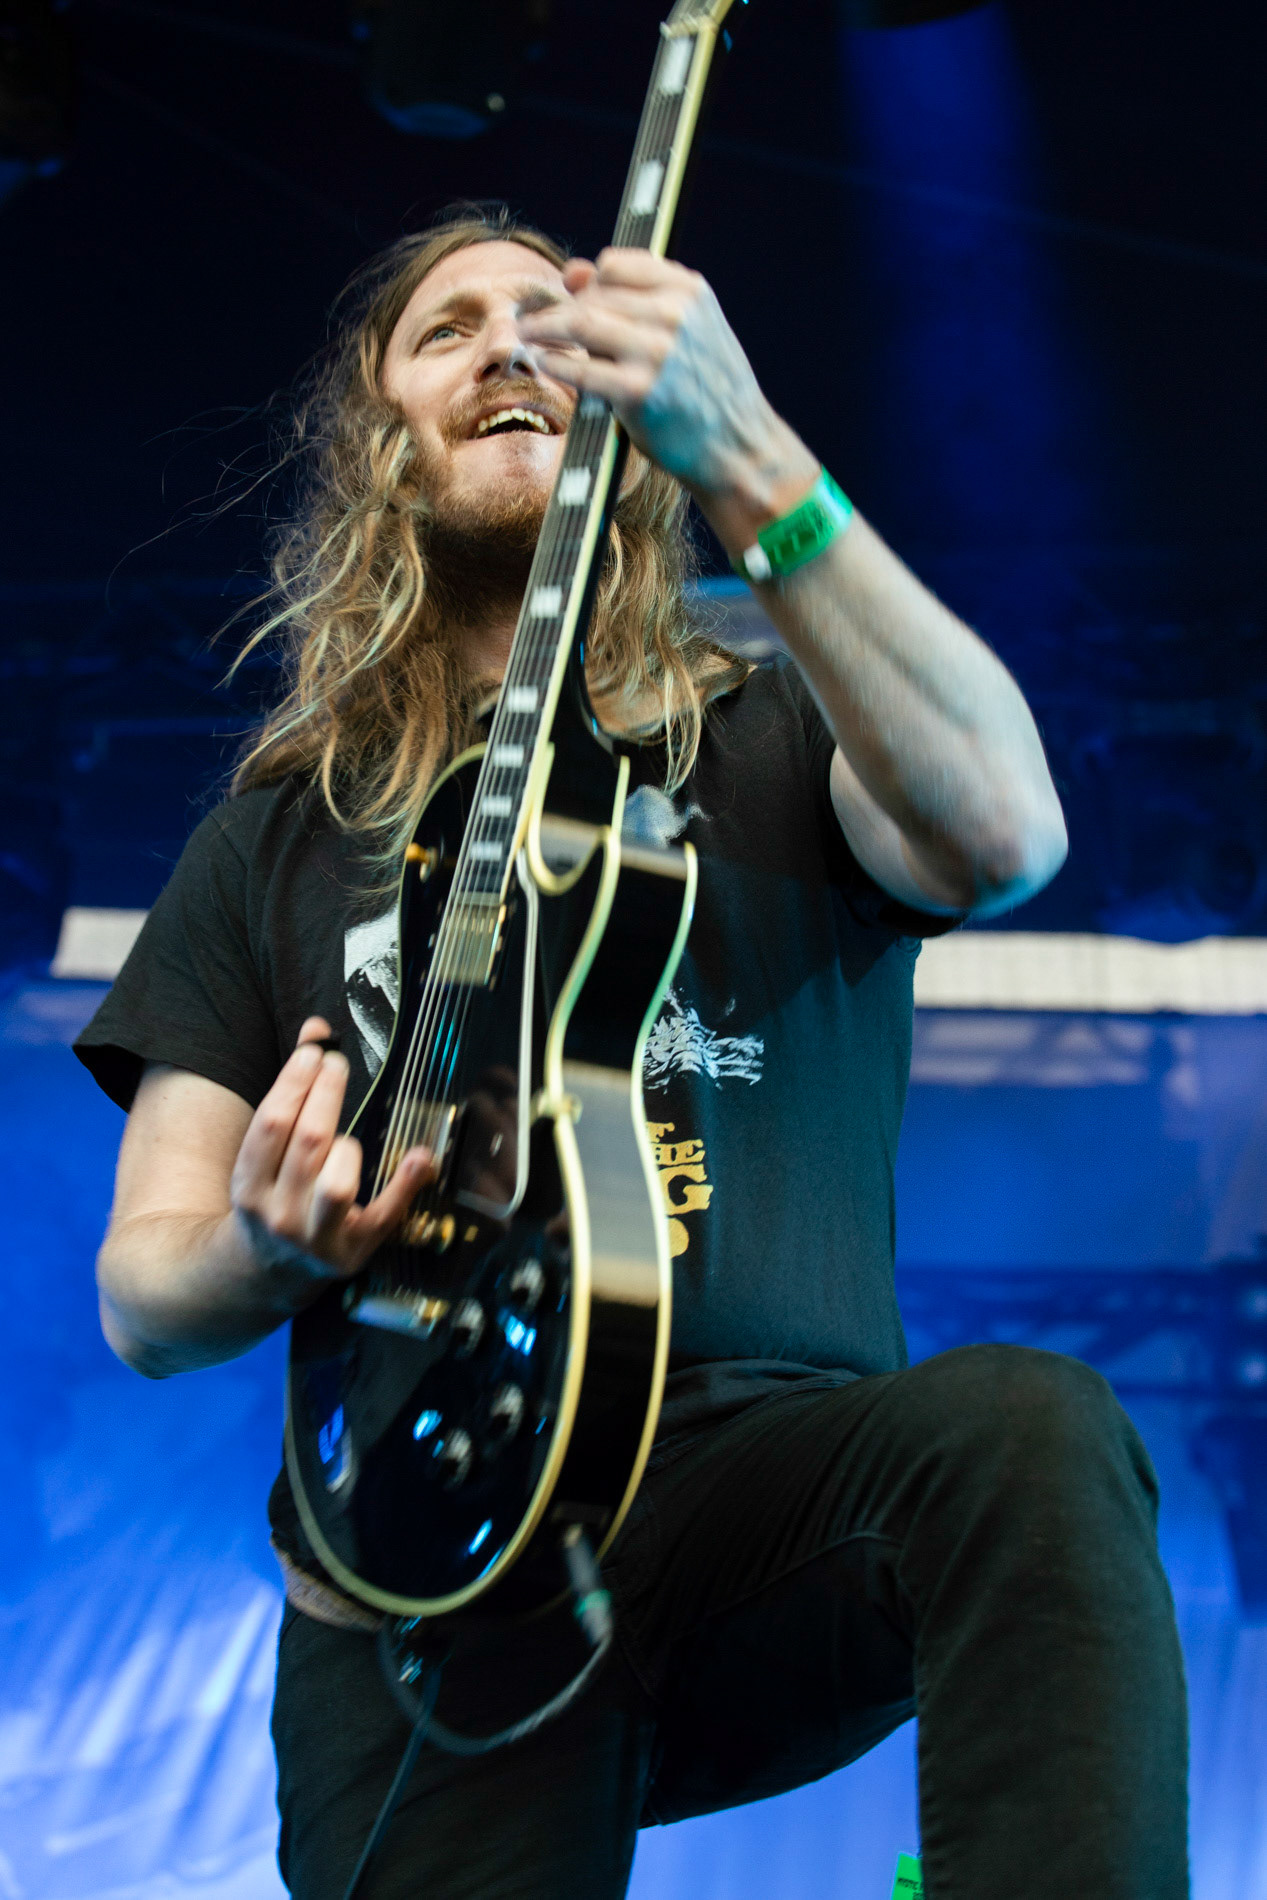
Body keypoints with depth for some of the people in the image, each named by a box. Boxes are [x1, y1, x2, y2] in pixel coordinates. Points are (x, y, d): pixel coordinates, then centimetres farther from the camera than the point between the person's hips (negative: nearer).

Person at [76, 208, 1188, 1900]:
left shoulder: (769, 741, 13)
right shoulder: (279, 839, 18)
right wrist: (267, 1249, -10)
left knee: (1034, 1430, -32)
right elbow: (142, 1295, 15)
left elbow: (1007, 834, -13)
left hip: (779, 1480, 0)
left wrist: (743, 458, -22)